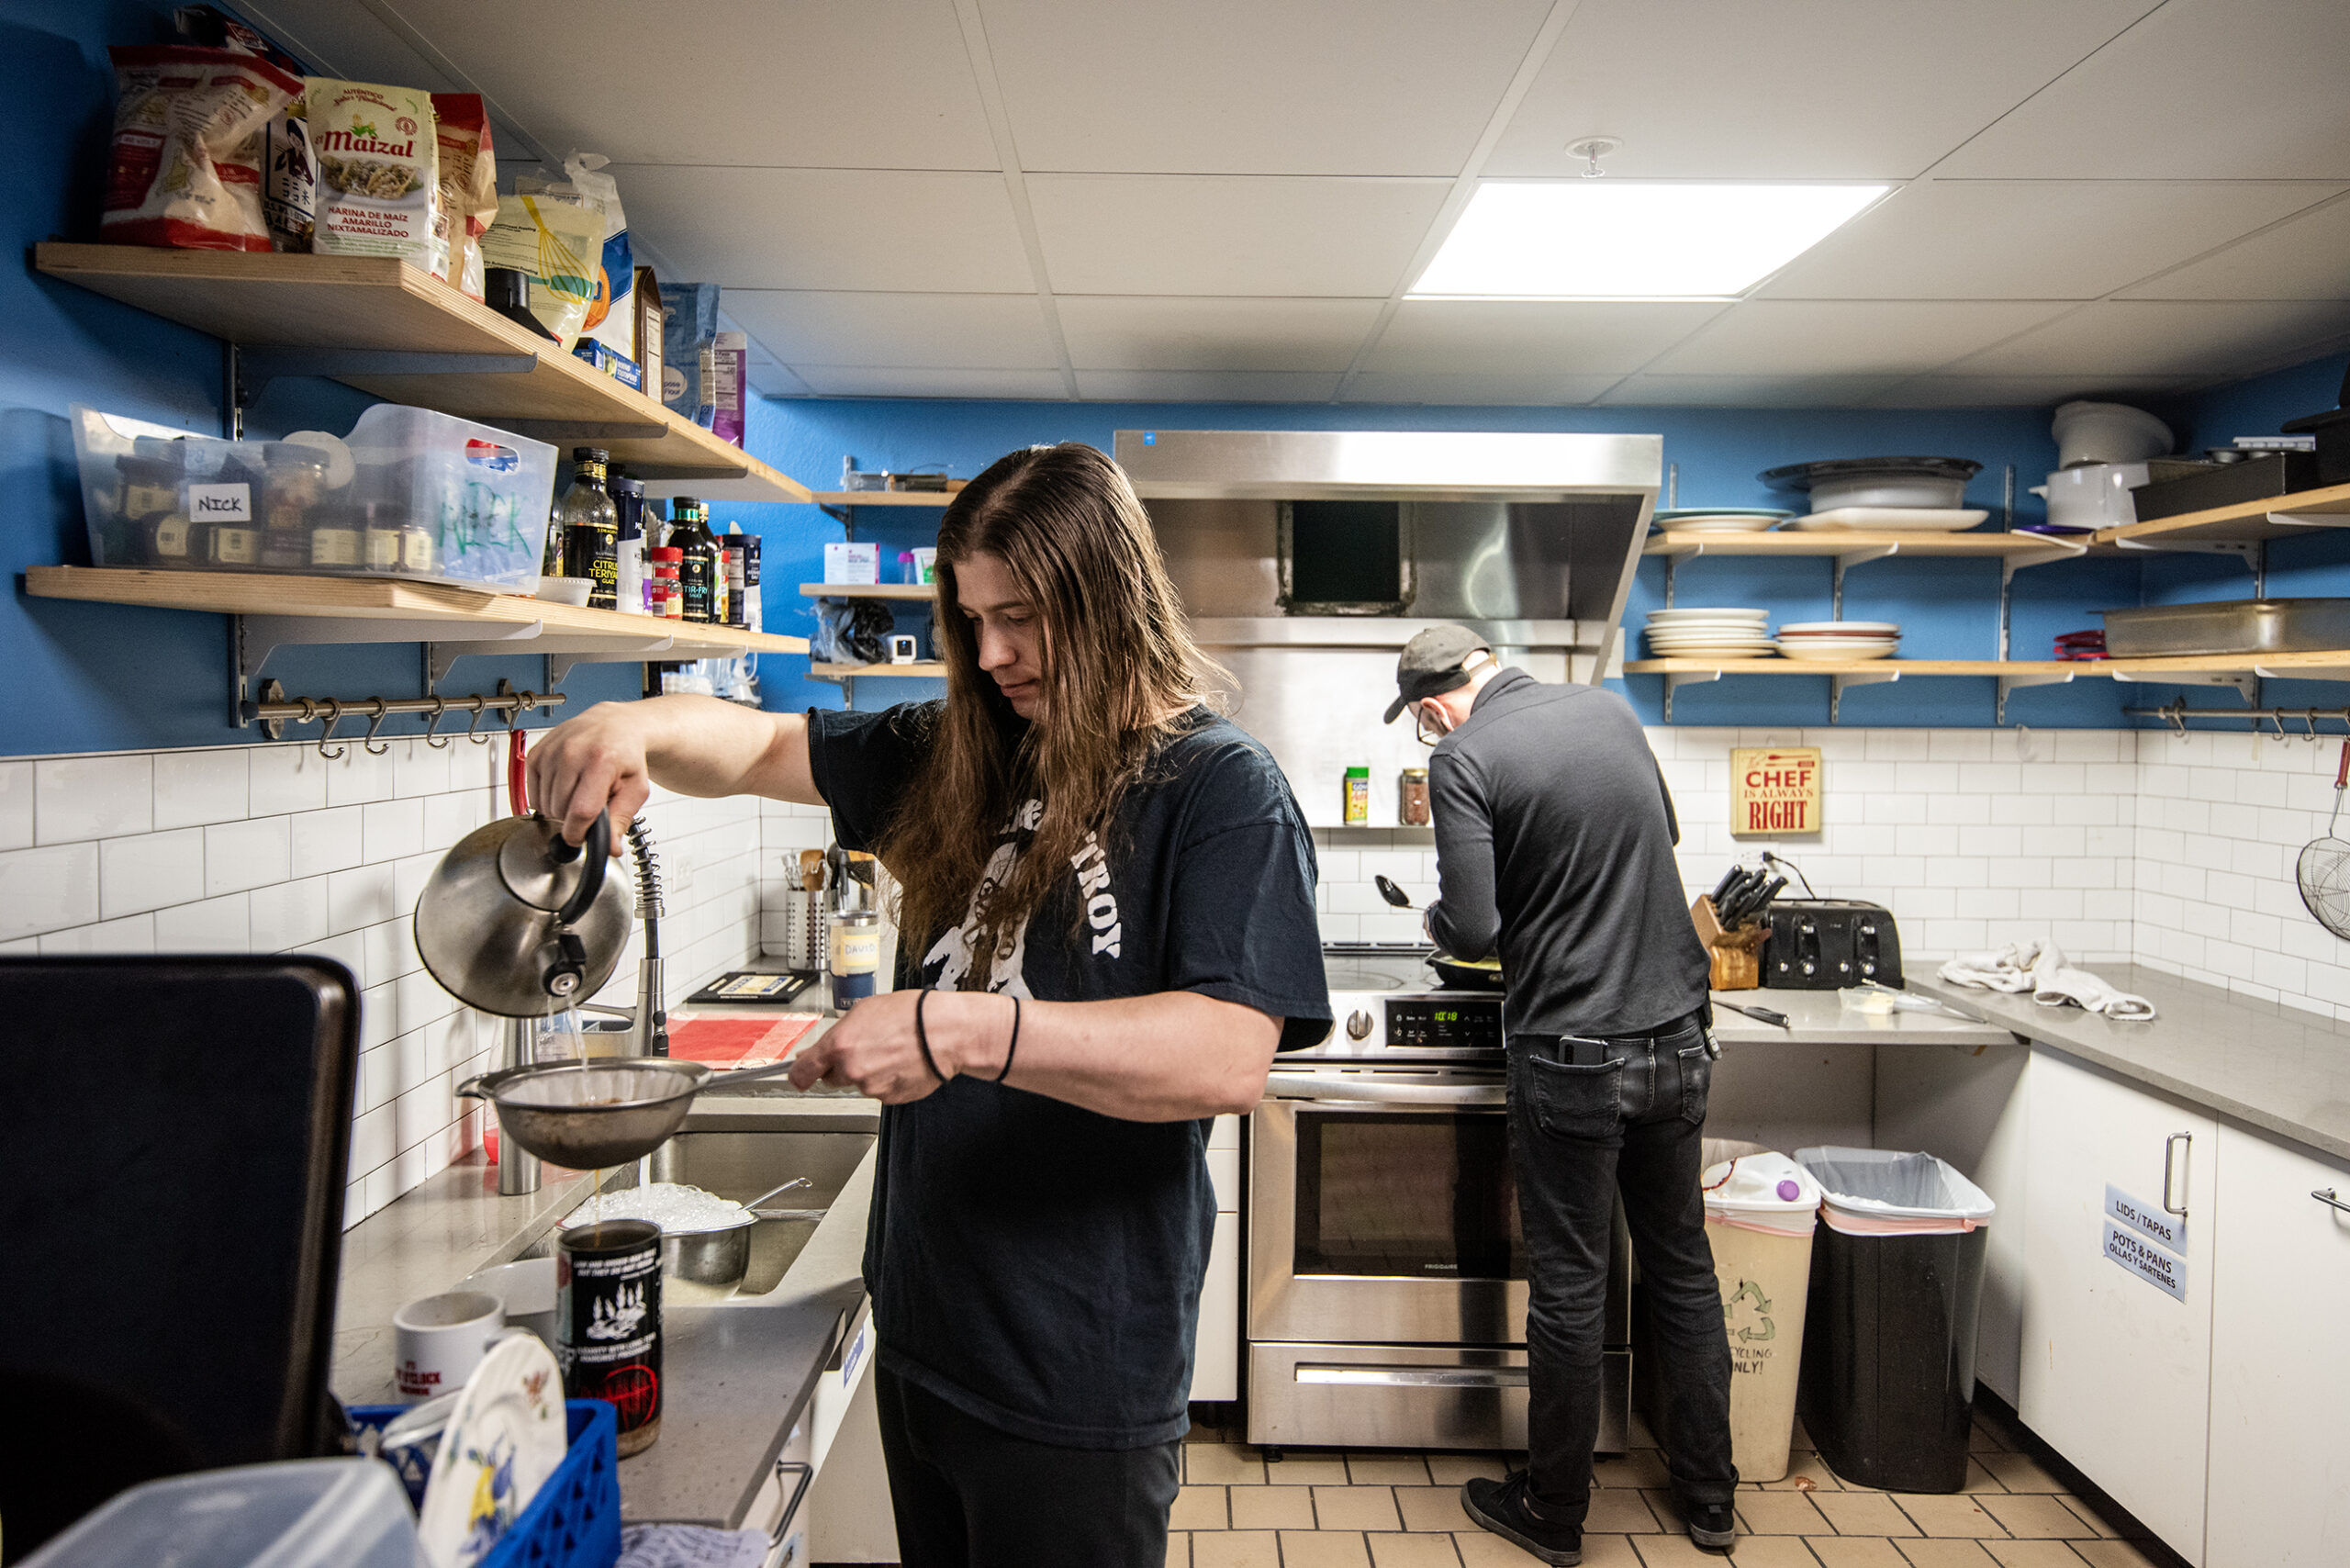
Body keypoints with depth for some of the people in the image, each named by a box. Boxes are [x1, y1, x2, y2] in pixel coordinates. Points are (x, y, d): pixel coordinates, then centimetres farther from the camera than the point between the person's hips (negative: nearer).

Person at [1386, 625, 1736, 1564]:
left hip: (1574, 1057, -6)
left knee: (1569, 1290, 6)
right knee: (1683, 1269, 18)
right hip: (1679, 1038, 6)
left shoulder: (1463, 758, -13)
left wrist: (1439, 922, 3)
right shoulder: (1611, 711, 6)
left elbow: (1471, 931, -19)